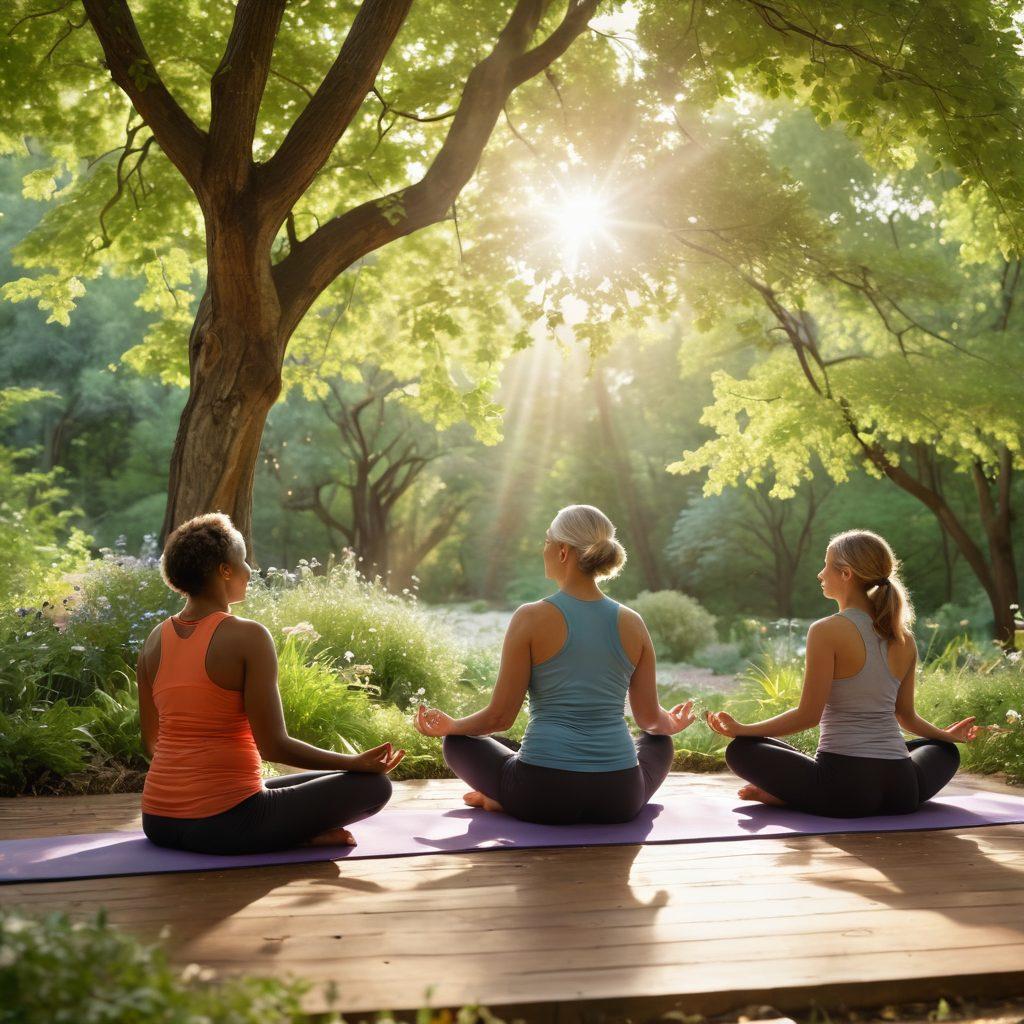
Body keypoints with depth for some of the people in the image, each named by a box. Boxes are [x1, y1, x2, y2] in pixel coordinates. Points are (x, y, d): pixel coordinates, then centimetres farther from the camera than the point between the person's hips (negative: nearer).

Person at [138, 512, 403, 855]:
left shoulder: (155, 640, 6)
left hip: (159, 823, 7)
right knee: (373, 785, 3)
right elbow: (274, 746, -15)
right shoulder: (248, 637, -13)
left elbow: (152, 741, 15)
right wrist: (358, 762, -4)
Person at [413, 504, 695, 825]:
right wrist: (670, 724, 36)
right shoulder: (633, 624, 2)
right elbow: (650, 718, 11)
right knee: (658, 742, 36)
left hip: (543, 796, -1)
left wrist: (450, 725, 16)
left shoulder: (532, 618, -9)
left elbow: (500, 717, -5)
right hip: (619, 801, 1)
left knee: (459, 742, 26)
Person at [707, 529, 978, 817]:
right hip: (901, 791, 3)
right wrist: (948, 735, 37)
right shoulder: (904, 639, 7)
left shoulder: (827, 631, -10)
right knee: (946, 750, 37)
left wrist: (741, 729, -1)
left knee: (740, 750, 14)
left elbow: (808, 714, -11)